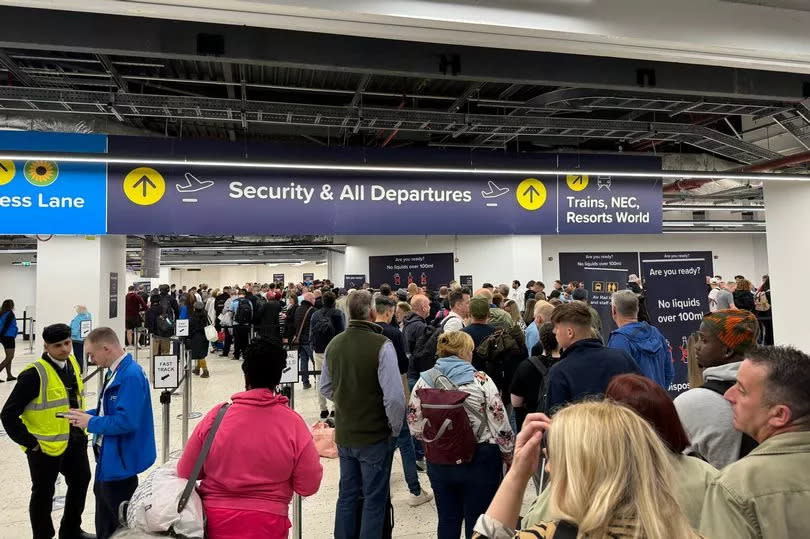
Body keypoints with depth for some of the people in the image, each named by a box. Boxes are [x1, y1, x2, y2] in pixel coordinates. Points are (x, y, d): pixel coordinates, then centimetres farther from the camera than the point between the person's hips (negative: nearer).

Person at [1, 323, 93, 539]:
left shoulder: (72, 363, 0)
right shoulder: (35, 374, -23)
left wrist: (80, 429, 14)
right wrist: (30, 442, -16)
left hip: (75, 440, 8)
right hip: (46, 446, -7)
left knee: (81, 481, 21)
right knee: (43, 493, 11)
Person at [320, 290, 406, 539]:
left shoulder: (334, 344, -2)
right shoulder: (381, 345, -22)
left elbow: (325, 388, 9)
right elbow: (394, 397, -24)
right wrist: (395, 428, -8)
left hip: (343, 434, 6)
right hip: (375, 436, -5)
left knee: (347, 495, 20)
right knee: (374, 500, 11)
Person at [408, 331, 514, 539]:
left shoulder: (424, 381, -4)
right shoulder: (481, 380, -11)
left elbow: (415, 427, -2)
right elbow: (501, 425, -10)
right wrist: (510, 457, 4)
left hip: (439, 461, 3)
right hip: (480, 460, -3)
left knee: (448, 520, 18)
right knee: (477, 522, 13)